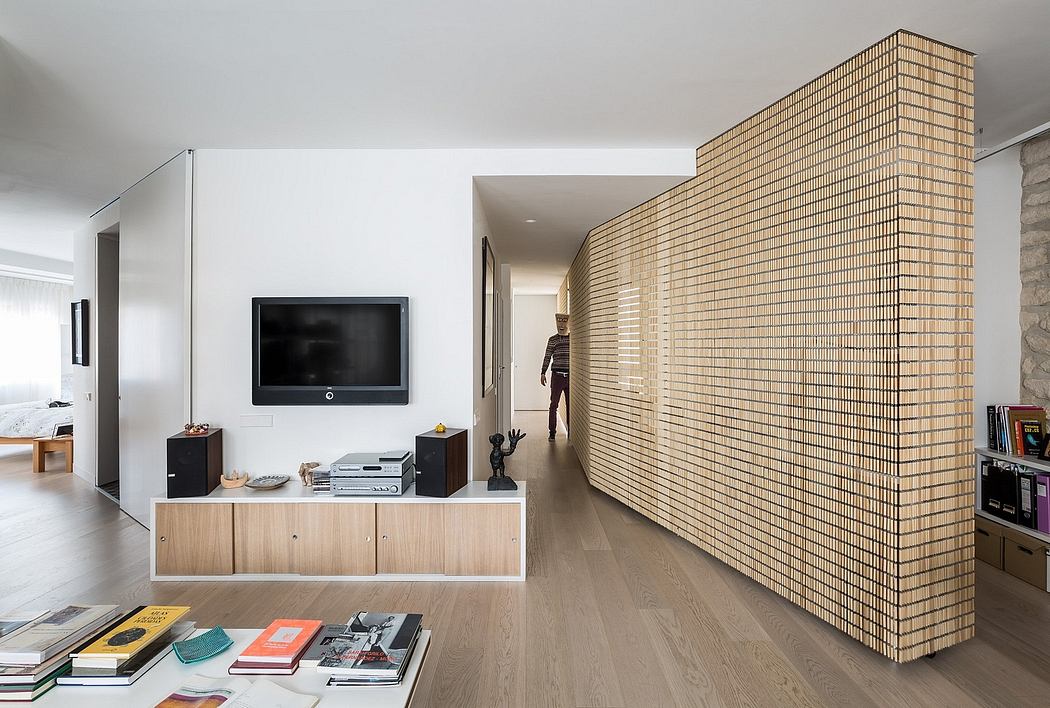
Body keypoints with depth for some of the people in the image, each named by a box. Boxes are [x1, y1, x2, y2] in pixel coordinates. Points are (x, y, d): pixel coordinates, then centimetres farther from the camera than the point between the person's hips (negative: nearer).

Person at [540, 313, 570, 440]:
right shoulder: (552, 340, 4)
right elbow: (547, 357, 6)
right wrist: (543, 373, 2)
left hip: (571, 376, 1)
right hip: (557, 376, -1)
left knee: (570, 405, 8)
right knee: (554, 405, 0)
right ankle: (552, 432, 9)